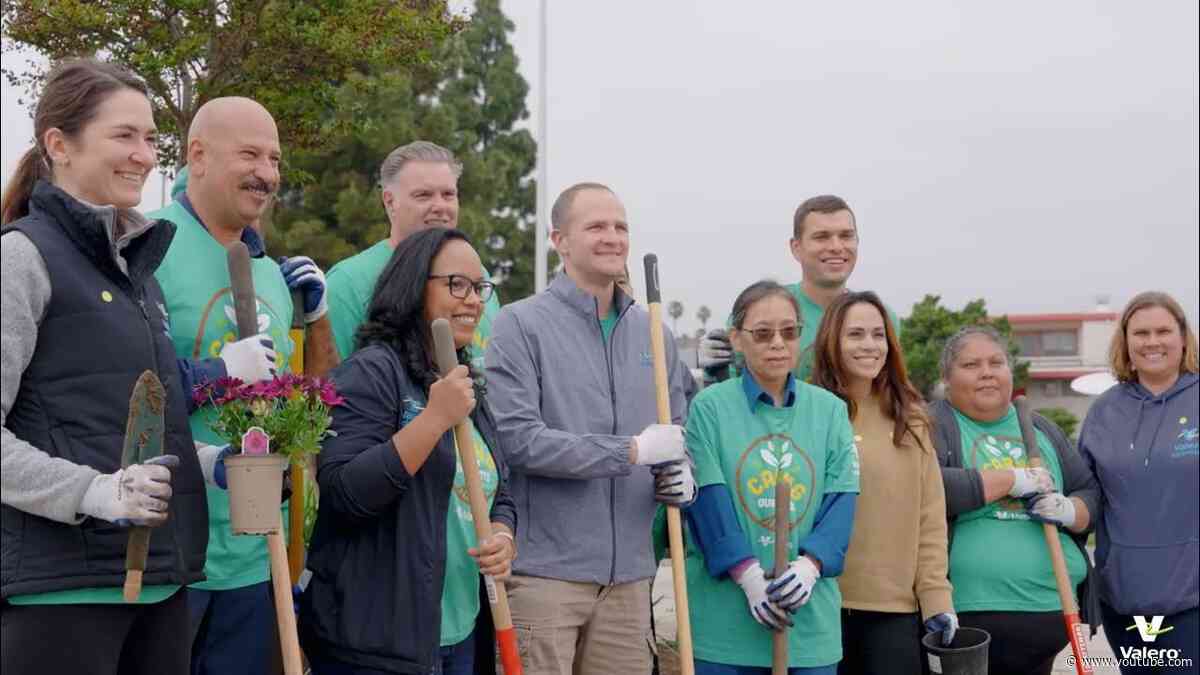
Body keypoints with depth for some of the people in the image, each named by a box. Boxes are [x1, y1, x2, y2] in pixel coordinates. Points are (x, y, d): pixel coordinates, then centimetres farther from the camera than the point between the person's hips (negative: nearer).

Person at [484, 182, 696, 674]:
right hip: (545, 569, -5)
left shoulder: (653, 333, 13)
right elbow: (517, 438, -16)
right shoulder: (519, 325, -6)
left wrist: (681, 475, -2)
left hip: (629, 574, 5)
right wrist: (631, 451, -16)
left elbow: (676, 432, 22)